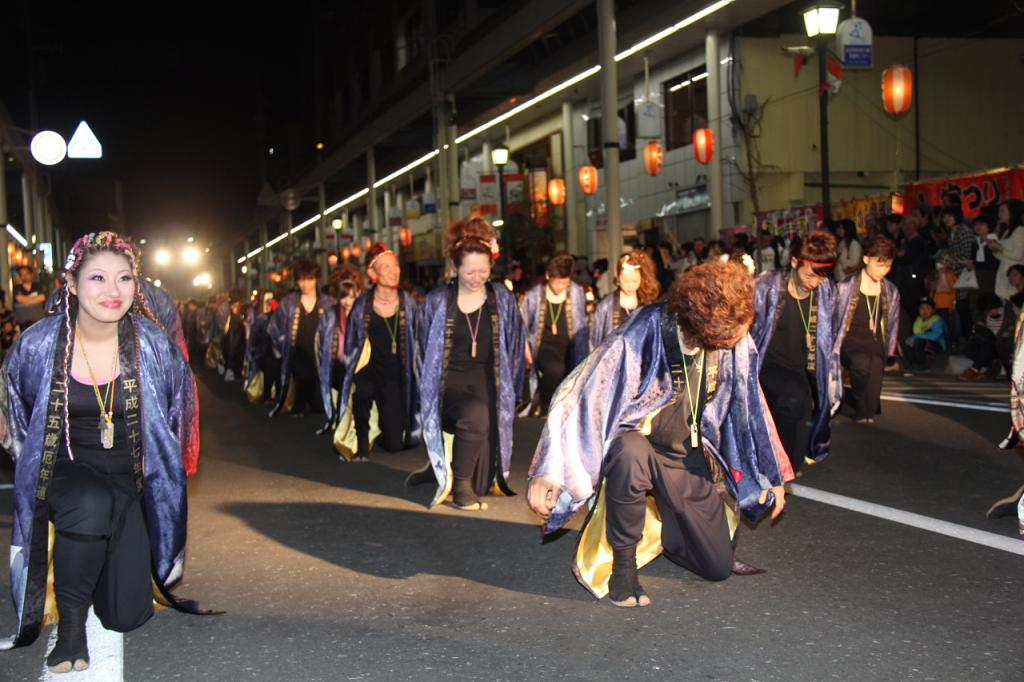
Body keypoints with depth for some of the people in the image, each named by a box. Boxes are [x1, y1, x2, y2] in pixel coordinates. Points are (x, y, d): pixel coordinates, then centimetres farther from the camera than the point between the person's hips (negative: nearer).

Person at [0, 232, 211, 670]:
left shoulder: (153, 344, -10)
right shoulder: (37, 345, -11)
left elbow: (176, 417, 7)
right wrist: (38, 477, 8)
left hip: (129, 480, 2)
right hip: (64, 472, -1)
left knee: (127, 615, -2)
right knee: (92, 504, -40)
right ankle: (70, 619, -15)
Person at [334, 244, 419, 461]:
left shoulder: (408, 303, -1)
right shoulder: (362, 304, -4)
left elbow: (416, 342, 6)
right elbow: (351, 345, 5)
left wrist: (414, 376, 4)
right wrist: (356, 369, -4)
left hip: (396, 376, 2)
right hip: (368, 371, -1)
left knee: (395, 444, -1)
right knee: (363, 390, -41)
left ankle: (377, 429, 38)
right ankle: (362, 444, -14)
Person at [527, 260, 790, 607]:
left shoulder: (736, 344, -12)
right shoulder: (642, 336, -27)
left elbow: (749, 407, 5)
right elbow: (582, 396, -28)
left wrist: (773, 476, 12)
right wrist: (550, 473, -35)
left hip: (691, 463, 4)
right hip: (638, 449, -4)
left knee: (719, 567, 4)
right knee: (630, 450, -41)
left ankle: (659, 529, 36)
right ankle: (622, 563, -19)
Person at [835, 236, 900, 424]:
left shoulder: (891, 293, 10)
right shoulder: (846, 288, -4)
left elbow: (892, 325, 17)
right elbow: (834, 322, 1)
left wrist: (889, 353, 12)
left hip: (875, 345, 4)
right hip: (851, 343, -4)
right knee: (862, 364, -34)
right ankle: (861, 409, -10)